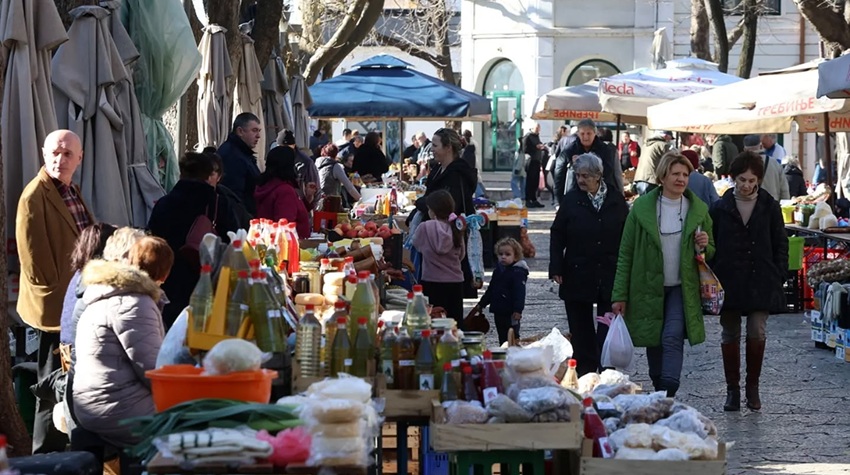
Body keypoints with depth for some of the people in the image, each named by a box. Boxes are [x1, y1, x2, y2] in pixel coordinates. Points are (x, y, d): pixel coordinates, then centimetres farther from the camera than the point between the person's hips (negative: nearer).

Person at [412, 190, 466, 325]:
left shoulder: (426, 227, -11)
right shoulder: (456, 229, -1)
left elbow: (416, 243, 7)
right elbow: (461, 254, 9)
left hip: (433, 282, -3)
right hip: (455, 282, 3)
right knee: (455, 323, 8)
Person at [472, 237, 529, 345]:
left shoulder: (518, 272, -13)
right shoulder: (498, 270, 13)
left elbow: (519, 293, -20)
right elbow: (491, 290, 24)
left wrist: (518, 310, -28)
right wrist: (481, 304, 26)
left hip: (510, 313, -8)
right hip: (498, 311, 8)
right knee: (502, 337, 13)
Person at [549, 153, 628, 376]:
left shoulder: (616, 201, 2)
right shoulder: (571, 200, 0)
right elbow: (557, 236, 1)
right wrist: (556, 269, -6)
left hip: (610, 277, 0)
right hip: (578, 276, 0)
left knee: (608, 329, -1)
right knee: (581, 330, 7)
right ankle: (585, 373, 14)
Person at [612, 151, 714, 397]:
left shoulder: (699, 210, 2)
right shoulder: (642, 208, -3)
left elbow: (711, 253, 14)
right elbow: (625, 254, -1)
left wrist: (703, 247, -12)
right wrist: (620, 295, -5)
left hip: (682, 289, -1)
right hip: (649, 288, 1)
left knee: (673, 337, -17)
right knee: (654, 343, 9)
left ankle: (668, 393, -21)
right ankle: (660, 390, 27)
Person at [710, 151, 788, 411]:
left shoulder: (770, 207, 5)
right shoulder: (720, 208, 4)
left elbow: (780, 245, 8)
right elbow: (711, 246, 6)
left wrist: (779, 277, -1)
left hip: (761, 281, -1)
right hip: (728, 280, 1)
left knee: (757, 332, -8)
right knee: (730, 334, 5)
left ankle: (752, 386, 9)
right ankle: (732, 389, 14)